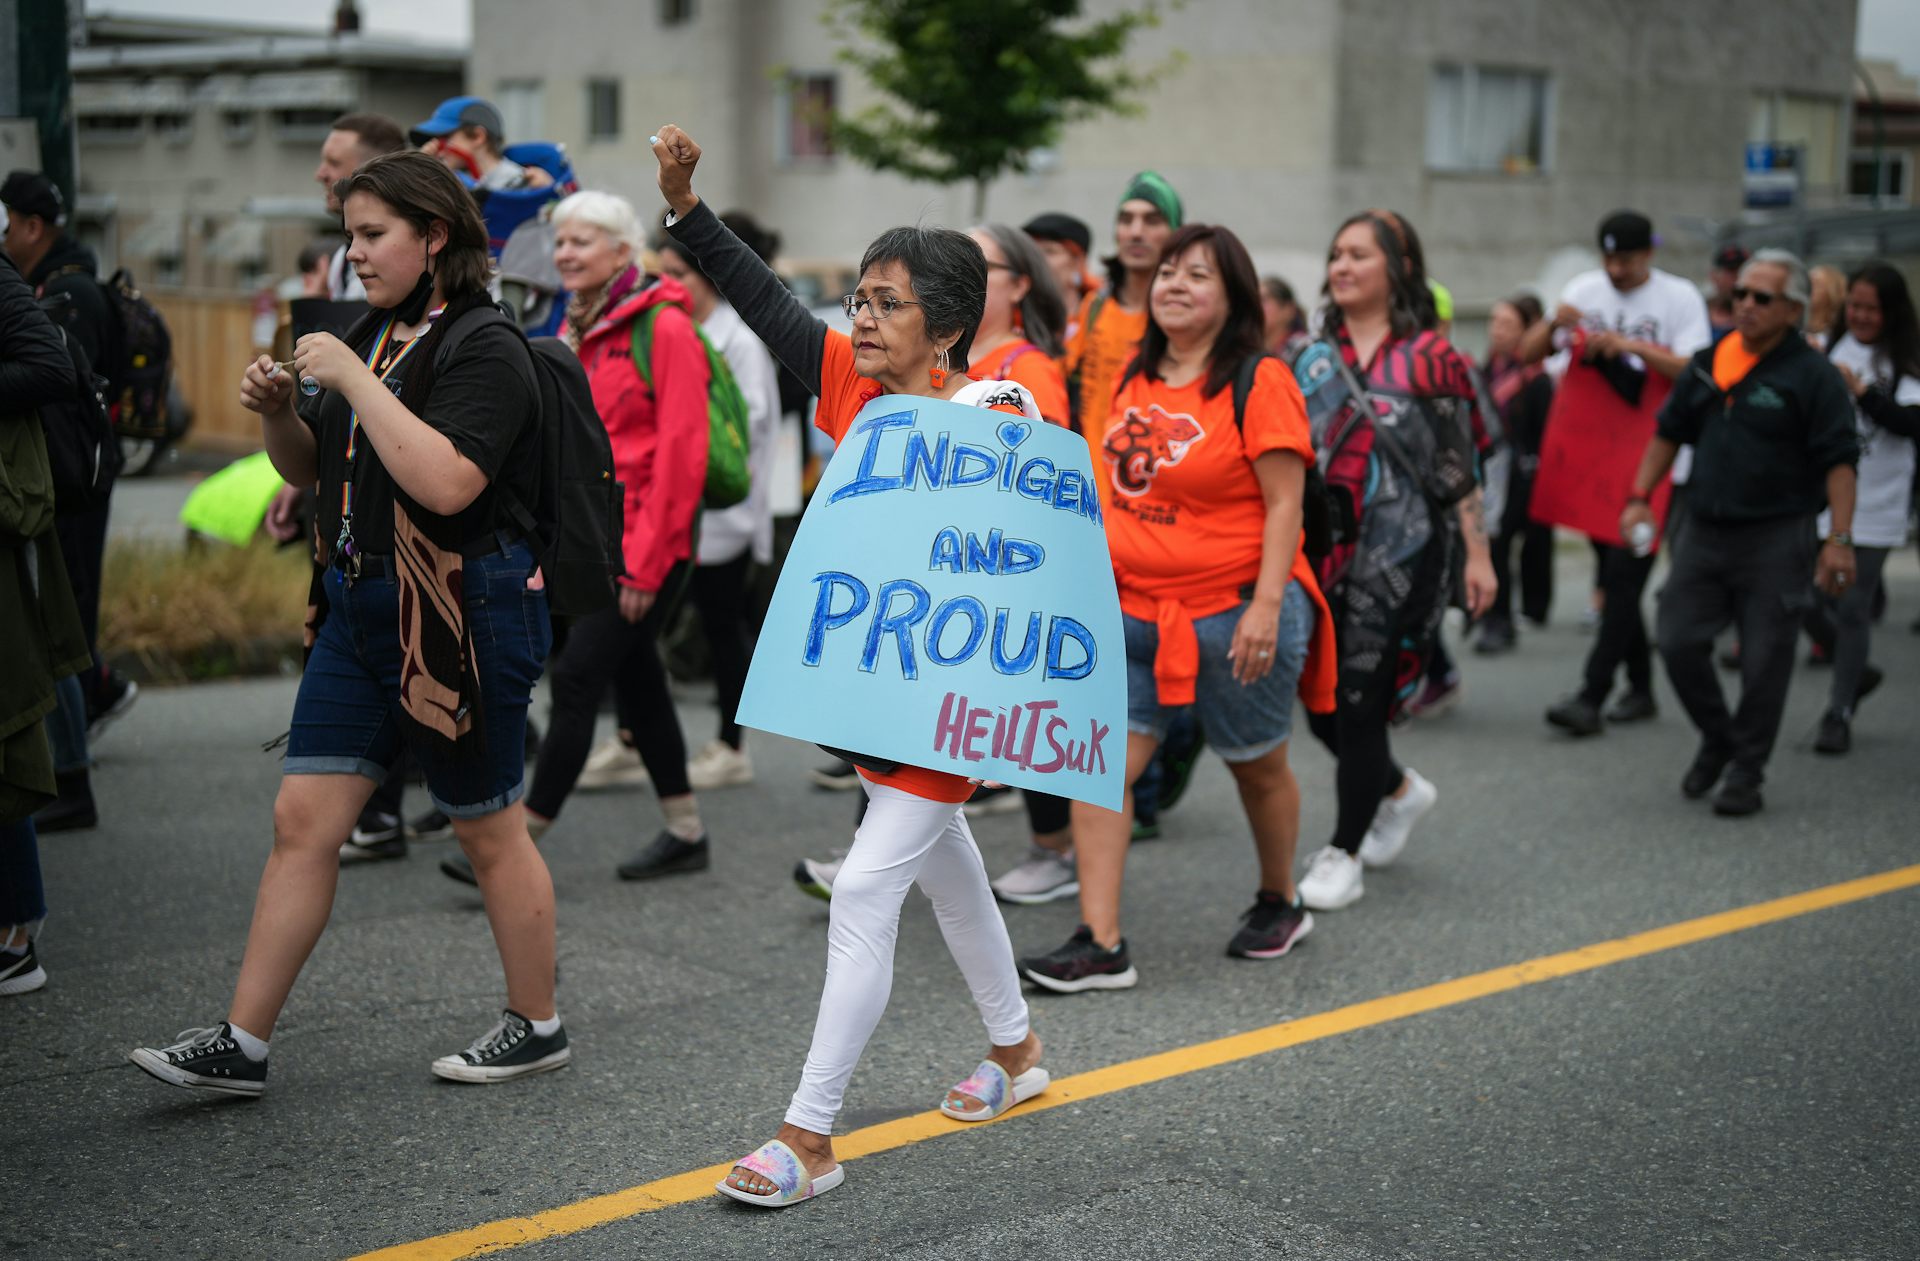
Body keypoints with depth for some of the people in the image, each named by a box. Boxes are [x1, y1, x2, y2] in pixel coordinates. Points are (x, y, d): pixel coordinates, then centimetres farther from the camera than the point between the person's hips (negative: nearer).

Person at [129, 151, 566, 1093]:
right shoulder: (375, 335, 12)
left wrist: (352, 380, -23)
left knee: (489, 831, 5)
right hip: (361, 609, 8)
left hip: (463, 616, -8)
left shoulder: (484, 348, -13)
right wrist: (276, 412, 0)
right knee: (303, 820, 5)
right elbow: (309, 468, 21)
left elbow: (447, 482, -28)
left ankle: (537, 1026, 23)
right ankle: (242, 1043, 10)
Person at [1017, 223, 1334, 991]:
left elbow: (1284, 504, -14)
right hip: (1134, 612, 6)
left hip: (1231, 613, -5)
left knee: (1257, 766, 14)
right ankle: (1100, 946, -6)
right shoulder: (1137, 380, 9)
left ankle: (1280, 905, 38)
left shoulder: (1259, 381, -11)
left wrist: (1266, 605, -21)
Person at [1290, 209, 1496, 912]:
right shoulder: (1313, 358, 10)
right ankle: (1400, 790, 35)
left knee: (1358, 702, -5)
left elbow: (1458, 465, -2)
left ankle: (1343, 854, 9)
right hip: (1322, 552, 5)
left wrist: (1477, 552, -4)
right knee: (1321, 702, 6)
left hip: (1398, 553, -5)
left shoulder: (1427, 358, -2)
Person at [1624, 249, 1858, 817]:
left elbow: (1839, 461, -10)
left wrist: (1839, 540, -18)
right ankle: (1718, 739, 25)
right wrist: (1639, 497, 9)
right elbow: (1668, 433, 19)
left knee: (1764, 662, 0)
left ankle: (1746, 773, 14)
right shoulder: (1708, 364, 9)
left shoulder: (1812, 375, -7)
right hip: (1705, 534, 5)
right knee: (1679, 643, 2)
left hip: (1775, 540, -5)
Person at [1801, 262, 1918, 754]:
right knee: (1807, 602, 5)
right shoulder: (1829, 350, 7)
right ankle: (1855, 674, 31)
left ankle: (1839, 712, 10)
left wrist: (1861, 390, -23)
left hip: (1873, 506, -4)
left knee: (1853, 610, -2)